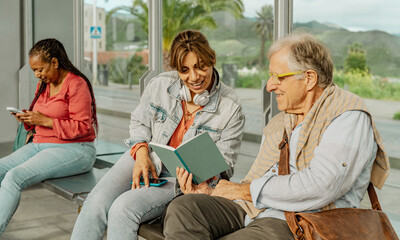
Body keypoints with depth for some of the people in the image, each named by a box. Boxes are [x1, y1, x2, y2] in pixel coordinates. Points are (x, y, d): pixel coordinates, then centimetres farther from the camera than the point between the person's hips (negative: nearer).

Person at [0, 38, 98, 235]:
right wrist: (28, 119, 1)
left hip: (74, 150, -9)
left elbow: (82, 127, -16)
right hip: (40, 144, 9)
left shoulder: (76, 84, -11)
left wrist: (45, 120, -18)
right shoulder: (44, 84, 15)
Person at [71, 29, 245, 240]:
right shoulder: (160, 85, -1)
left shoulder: (231, 108, -8)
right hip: (144, 161, 4)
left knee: (123, 208, -29)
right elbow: (139, 122, 13)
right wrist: (141, 152, -7)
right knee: (95, 204, -23)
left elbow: (223, 163, -2)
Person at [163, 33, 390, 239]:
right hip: (251, 210, 8)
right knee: (182, 208, -21)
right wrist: (207, 193, 2)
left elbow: (319, 188, -19)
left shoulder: (349, 117, -5)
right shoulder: (277, 123, 23)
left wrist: (244, 190, -10)